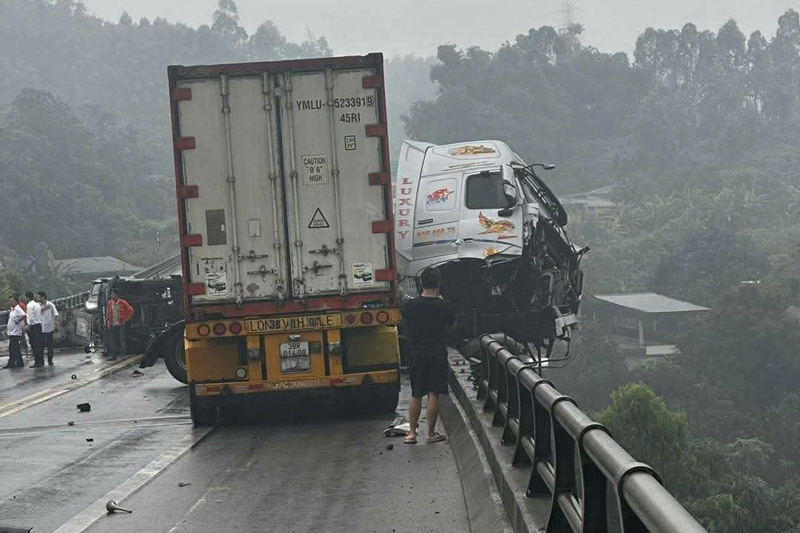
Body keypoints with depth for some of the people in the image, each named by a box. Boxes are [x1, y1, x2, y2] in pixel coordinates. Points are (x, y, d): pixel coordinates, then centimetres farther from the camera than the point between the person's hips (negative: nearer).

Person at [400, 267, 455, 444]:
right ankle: (431, 433, 6)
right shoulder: (445, 306, -9)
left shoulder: (409, 306, -7)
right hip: (438, 354, -1)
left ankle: (412, 432, 12)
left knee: (416, 395, 10)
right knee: (434, 394, 3)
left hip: (417, 354, 1)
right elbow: (451, 322, 10)